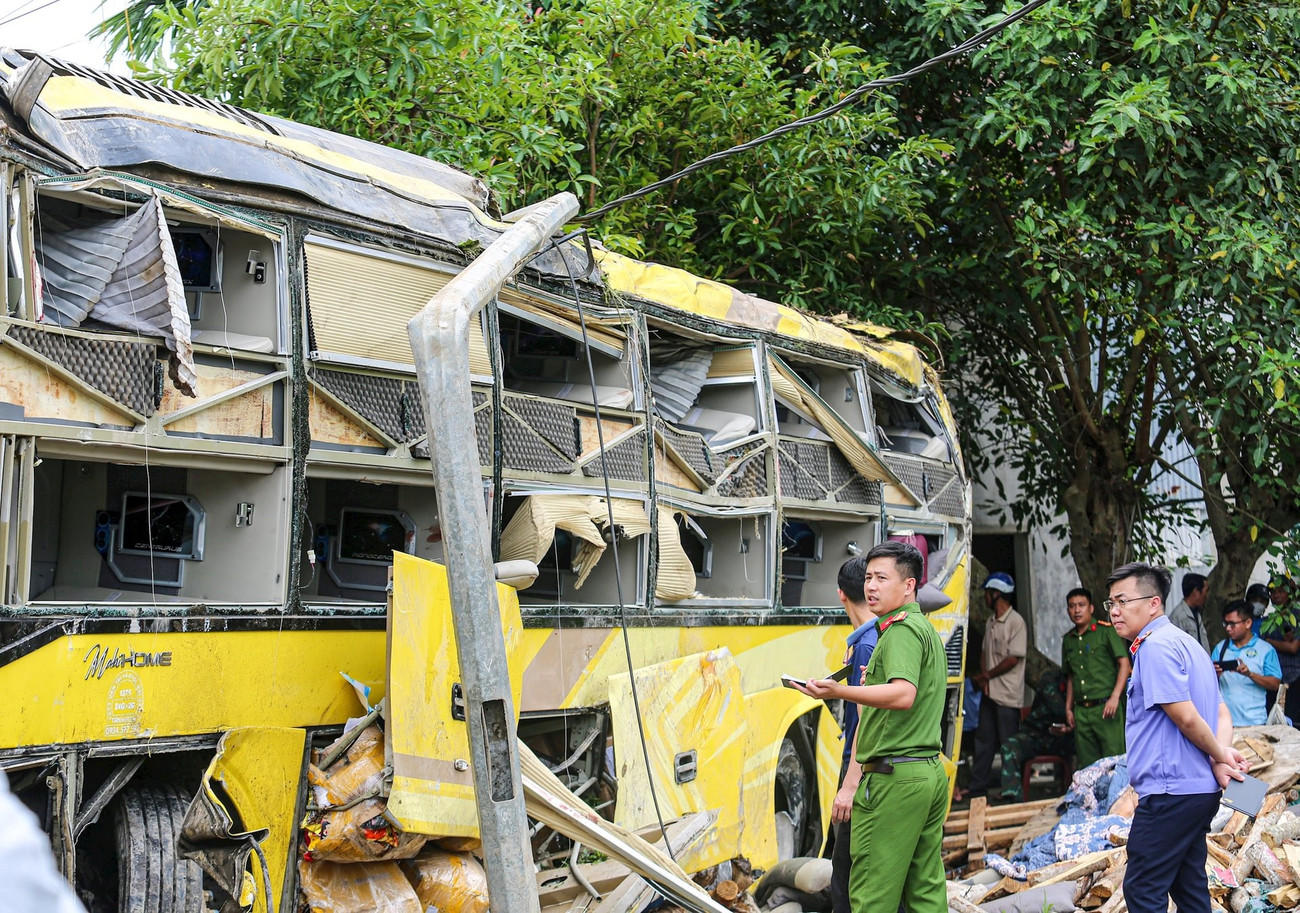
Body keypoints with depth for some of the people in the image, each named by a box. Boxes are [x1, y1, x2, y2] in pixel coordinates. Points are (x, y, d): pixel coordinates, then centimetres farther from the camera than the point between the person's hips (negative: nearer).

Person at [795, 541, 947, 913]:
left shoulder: (902, 630, -11)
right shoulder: (928, 630, 21)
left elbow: (904, 695, -28)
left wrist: (840, 692, -36)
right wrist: (874, 680, 32)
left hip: (894, 777, -10)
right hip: (931, 771, 10)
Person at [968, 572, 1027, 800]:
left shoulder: (1016, 622, -12)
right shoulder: (991, 622, 13)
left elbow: (1013, 659, -16)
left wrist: (987, 675, -9)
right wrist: (983, 677, -3)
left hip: (1007, 695, -8)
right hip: (989, 692, 8)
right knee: (984, 740, 11)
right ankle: (977, 787, 16)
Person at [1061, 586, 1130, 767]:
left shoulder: (1105, 631, -2)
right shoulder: (1068, 640, 16)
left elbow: (1124, 664, -6)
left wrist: (1115, 697, -15)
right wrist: (1068, 708, 18)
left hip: (1105, 707, -6)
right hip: (1081, 711, 6)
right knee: (1087, 764, 5)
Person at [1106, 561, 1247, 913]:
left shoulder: (1156, 646, -14)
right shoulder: (1184, 641, 19)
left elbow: (1186, 717, -20)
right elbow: (1221, 712, 17)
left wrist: (1220, 755, -5)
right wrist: (1222, 759, 0)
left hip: (1169, 792, -10)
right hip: (1198, 790, 10)